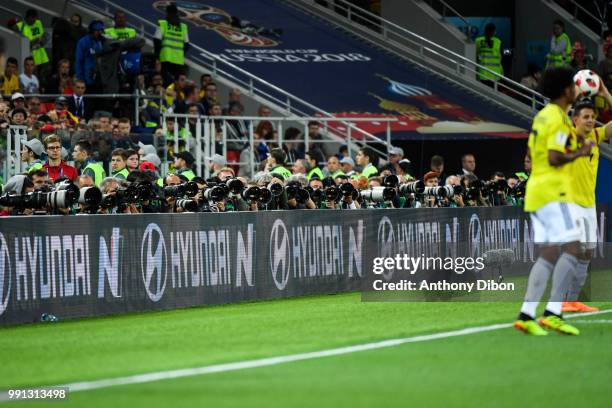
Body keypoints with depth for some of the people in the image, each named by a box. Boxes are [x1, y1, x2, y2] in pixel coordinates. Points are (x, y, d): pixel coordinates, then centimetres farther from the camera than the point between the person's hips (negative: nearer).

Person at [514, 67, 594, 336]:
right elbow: (554, 158, -22)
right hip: (553, 192, -10)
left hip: (537, 191, 10)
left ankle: (526, 314, 1)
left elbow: (531, 154, 23)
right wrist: (579, 153, -8)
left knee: (548, 254, 8)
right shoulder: (558, 119, -13)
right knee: (571, 249, -10)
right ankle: (552, 313, -16)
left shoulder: (542, 116, 16)